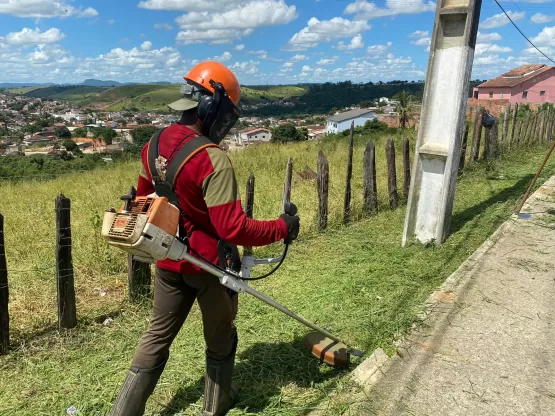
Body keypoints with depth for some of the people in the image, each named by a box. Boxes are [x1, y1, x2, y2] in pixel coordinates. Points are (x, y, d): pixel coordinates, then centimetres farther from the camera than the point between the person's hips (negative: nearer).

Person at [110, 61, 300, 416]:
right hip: (209, 265, -5)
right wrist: (282, 228, -16)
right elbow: (233, 229, -29)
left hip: (168, 261, 6)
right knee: (220, 337, 20)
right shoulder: (213, 159, -27)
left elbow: (142, 199, 12)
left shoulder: (155, 144, -2)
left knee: (157, 337, 20)